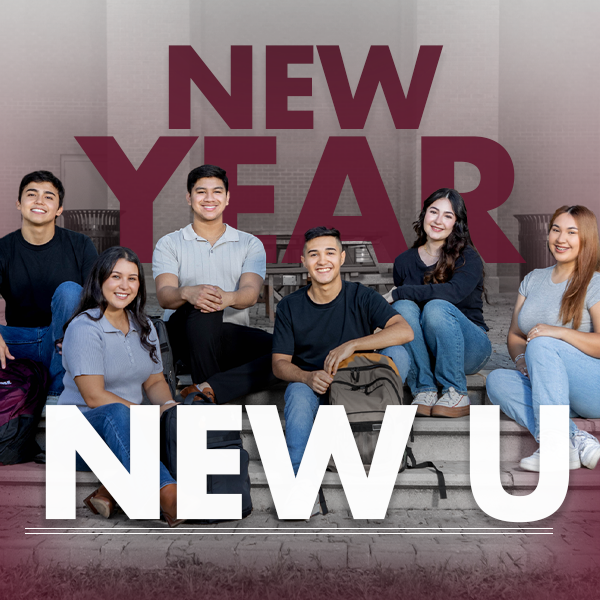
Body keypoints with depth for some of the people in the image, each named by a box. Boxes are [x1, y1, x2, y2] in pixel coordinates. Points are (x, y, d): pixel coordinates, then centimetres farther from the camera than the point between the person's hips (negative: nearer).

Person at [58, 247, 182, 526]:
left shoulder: (144, 326, 12)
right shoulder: (84, 328, -11)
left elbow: (155, 381, 14)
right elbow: (95, 397, -18)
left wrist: (168, 406, -9)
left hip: (127, 429, 6)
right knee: (116, 414, -40)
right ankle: (167, 495, -54)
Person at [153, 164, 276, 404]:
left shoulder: (250, 244, 12)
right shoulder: (169, 244, 10)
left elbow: (251, 292, -6)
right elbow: (164, 295, -8)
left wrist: (227, 298, -31)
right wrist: (188, 293, -33)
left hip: (233, 336, 2)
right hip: (184, 334, -2)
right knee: (203, 309, -37)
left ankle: (206, 390, -33)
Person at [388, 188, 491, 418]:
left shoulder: (468, 258, -7)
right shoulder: (404, 262, 5)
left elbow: (453, 292, -27)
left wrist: (397, 293, -24)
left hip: (468, 349, -3)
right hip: (425, 353, 3)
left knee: (437, 308, -31)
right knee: (403, 308, -24)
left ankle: (456, 394, -21)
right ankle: (424, 392, -23)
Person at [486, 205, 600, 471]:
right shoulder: (533, 280, 15)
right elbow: (514, 335, 13)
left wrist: (560, 332, -25)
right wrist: (521, 358, -9)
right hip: (554, 391, 6)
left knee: (542, 344, -30)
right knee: (497, 380, -21)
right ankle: (577, 441, -33)